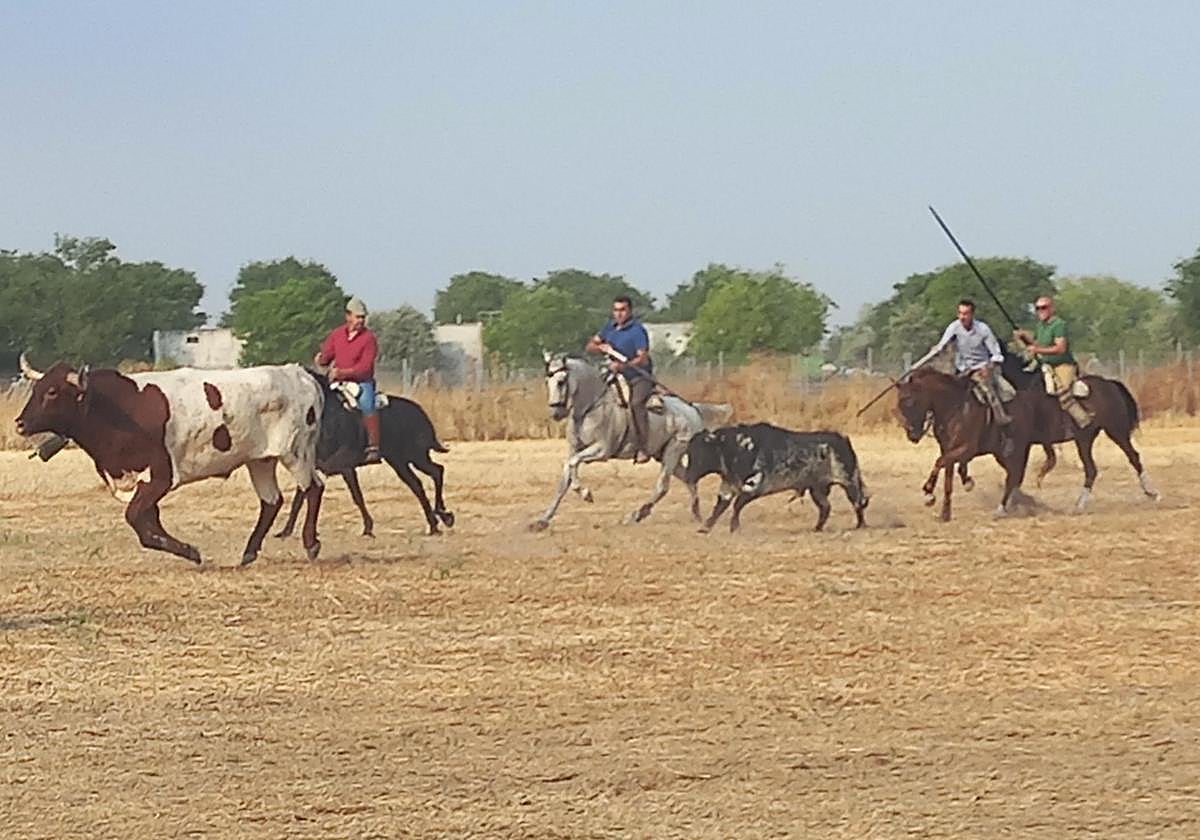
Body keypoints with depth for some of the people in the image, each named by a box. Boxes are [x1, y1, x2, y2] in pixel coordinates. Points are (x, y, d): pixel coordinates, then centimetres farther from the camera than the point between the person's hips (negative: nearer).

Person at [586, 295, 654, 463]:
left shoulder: (637, 331, -12)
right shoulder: (610, 327, 10)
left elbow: (643, 359, -20)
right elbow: (589, 346, 16)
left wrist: (623, 366, -33)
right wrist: (601, 347, -7)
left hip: (639, 376, -8)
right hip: (618, 376, 8)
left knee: (636, 403, -33)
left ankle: (642, 449, -34)